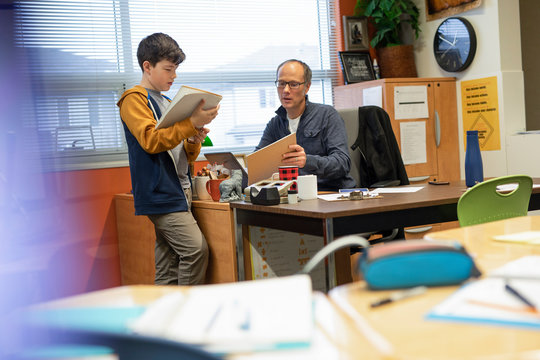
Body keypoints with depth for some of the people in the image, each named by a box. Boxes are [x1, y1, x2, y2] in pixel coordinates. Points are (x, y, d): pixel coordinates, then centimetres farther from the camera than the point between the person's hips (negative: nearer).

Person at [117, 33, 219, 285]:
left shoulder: (167, 103, 23)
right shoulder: (134, 99, -2)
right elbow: (151, 140, -18)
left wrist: (194, 141, 1)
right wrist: (191, 123, -23)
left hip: (178, 192, 8)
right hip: (160, 192, -8)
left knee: (170, 262, 7)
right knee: (196, 248, -16)